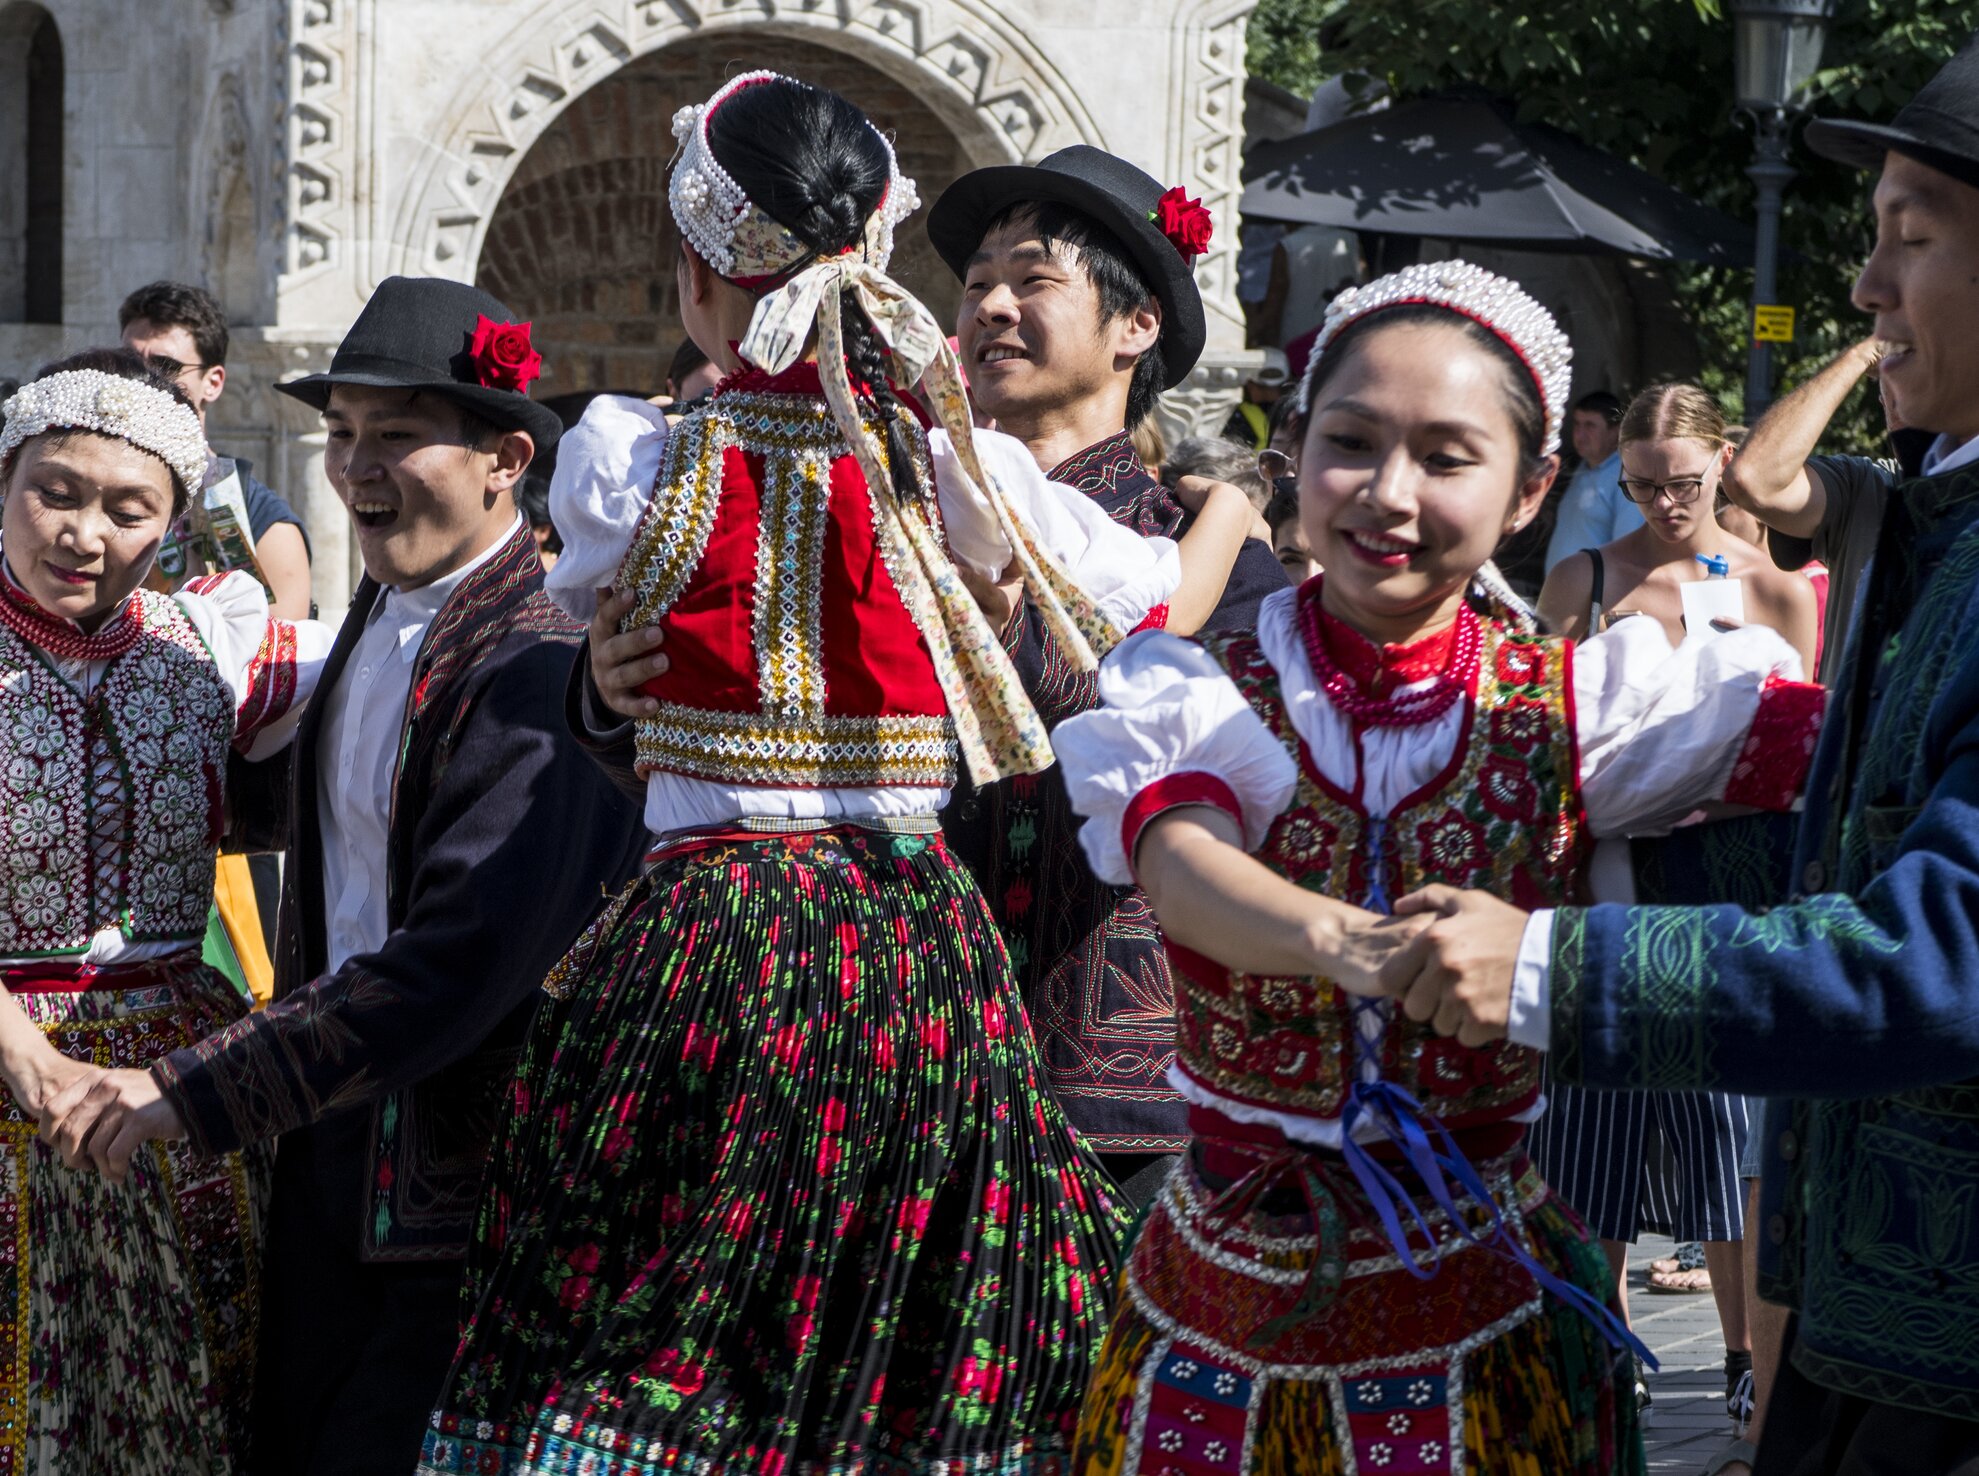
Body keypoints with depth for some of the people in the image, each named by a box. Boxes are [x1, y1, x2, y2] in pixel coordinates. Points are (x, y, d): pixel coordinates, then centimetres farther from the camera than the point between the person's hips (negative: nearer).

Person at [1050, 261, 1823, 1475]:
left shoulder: (1578, 703, -2)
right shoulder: (1197, 699, -2)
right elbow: (1181, 866, -24)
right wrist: (1344, 940, -43)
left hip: (1475, 1318, 0)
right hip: (1218, 1307, 1)